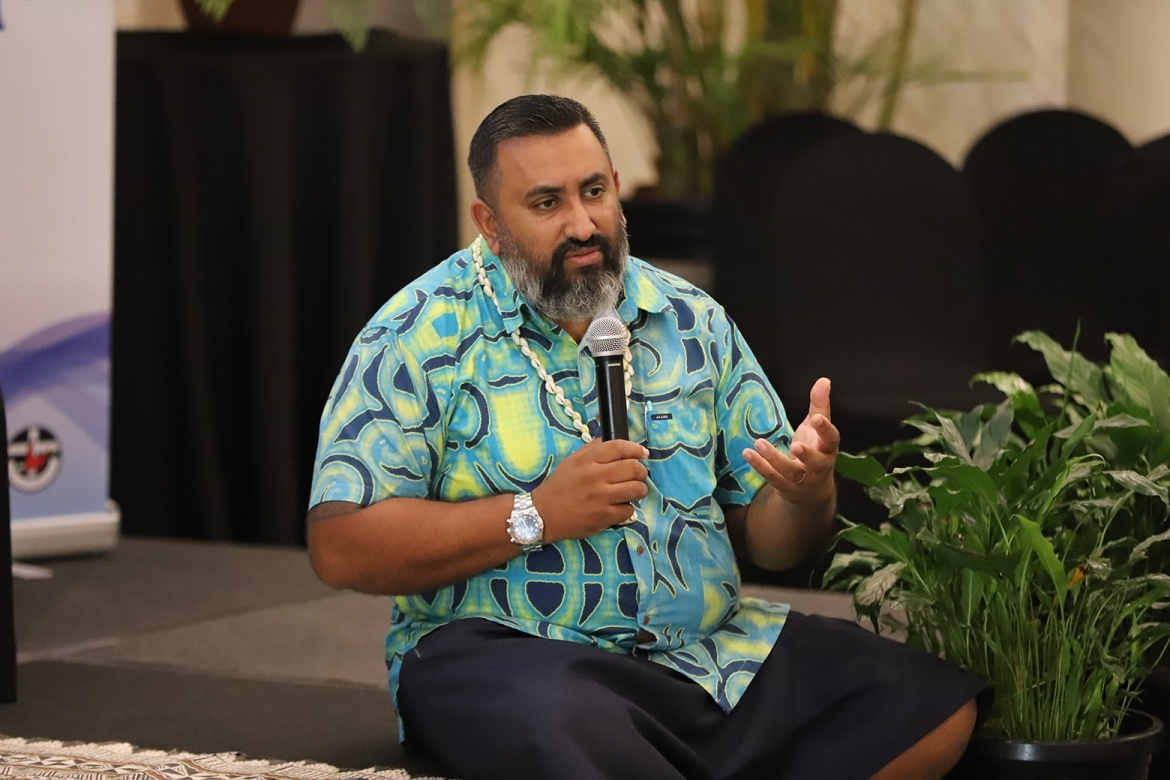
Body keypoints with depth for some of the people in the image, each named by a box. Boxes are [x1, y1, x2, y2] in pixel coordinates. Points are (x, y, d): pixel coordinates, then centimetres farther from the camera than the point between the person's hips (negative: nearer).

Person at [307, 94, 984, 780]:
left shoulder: (694, 323, 13)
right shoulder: (423, 336, -1)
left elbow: (767, 539, 16)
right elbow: (340, 547, -9)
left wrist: (807, 494, -9)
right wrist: (537, 515, -15)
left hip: (715, 647, 5)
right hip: (506, 648, -5)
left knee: (939, 706, -15)